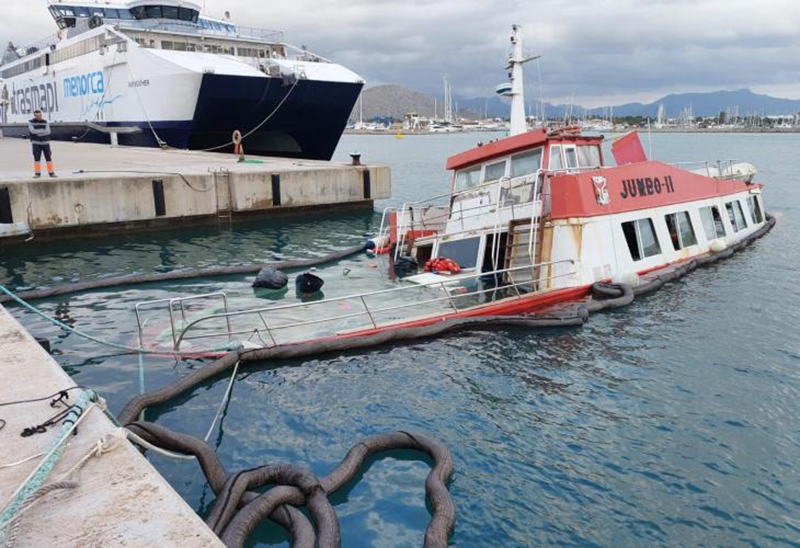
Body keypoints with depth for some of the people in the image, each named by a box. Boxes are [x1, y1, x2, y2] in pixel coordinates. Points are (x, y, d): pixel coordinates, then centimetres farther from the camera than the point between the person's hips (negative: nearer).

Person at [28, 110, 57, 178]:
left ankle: (51, 173, 6)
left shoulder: (46, 122, 6)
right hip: (36, 143, -2)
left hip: (45, 142, 2)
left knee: (49, 158, 0)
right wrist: (43, 131, -13)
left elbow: (48, 132, -8)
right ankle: (37, 173, 0)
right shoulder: (30, 122, 1)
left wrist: (38, 133, -15)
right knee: (36, 159, -4)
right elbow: (32, 131, -16)